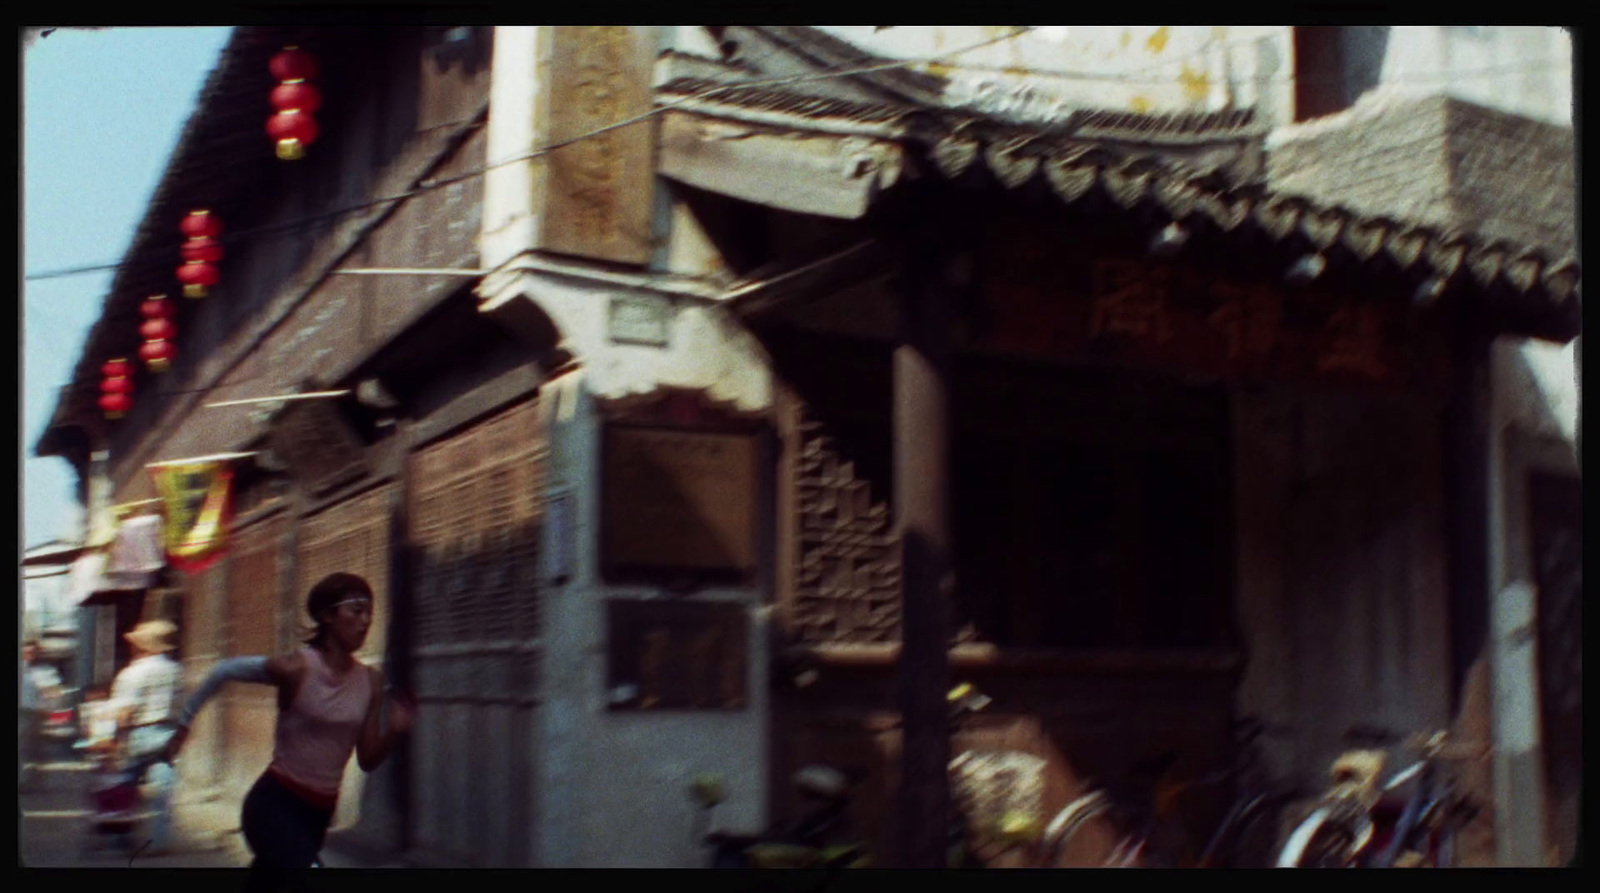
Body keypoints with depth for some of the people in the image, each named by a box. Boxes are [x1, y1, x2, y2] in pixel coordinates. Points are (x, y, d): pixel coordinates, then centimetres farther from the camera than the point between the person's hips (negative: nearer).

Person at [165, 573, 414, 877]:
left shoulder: (371, 682, 0)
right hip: (275, 803, -6)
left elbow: (367, 760, 3)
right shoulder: (295, 668, -14)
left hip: (319, 811, 6)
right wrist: (184, 723, 9)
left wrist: (394, 732, -16)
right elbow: (225, 671, 1)